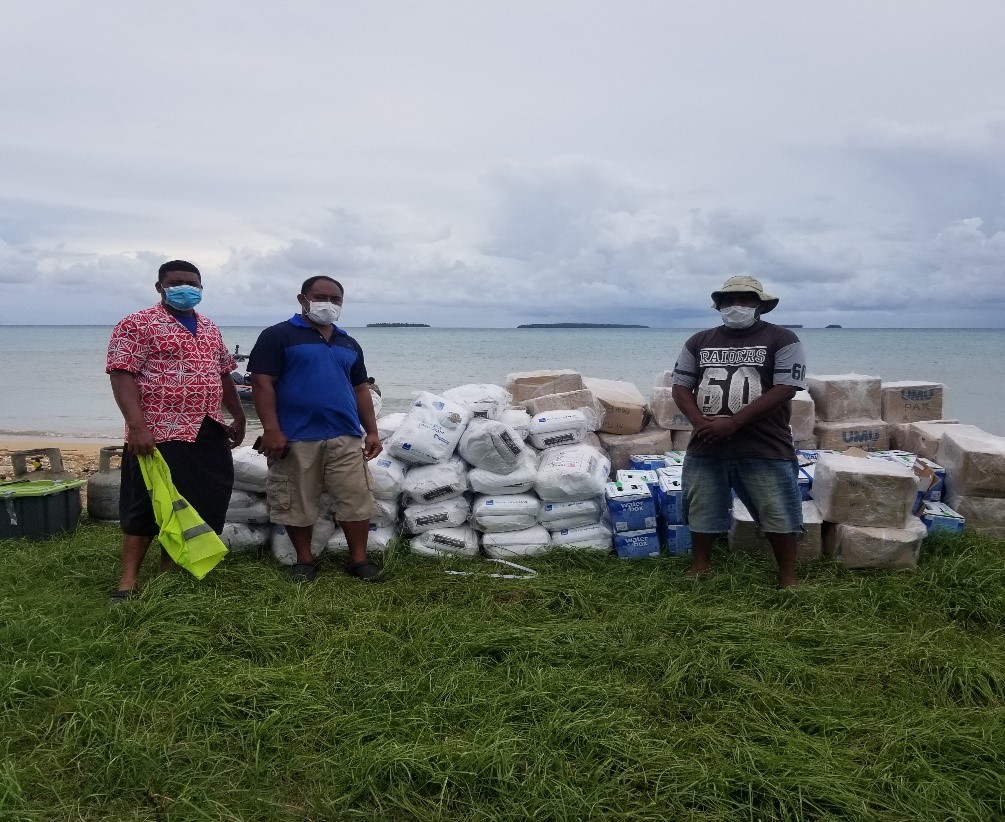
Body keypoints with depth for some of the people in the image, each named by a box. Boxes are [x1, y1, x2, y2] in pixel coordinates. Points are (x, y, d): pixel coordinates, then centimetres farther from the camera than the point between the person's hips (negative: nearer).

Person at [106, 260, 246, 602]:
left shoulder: (210, 329, 17)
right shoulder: (137, 325, -6)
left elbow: (223, 375, 23)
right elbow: (122, 375, -14)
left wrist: (238, 417, 20)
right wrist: (138, 426, -23)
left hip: (209, 433, 7)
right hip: (159, 434, -7)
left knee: (205, 504, 9)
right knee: (148, 506, -1)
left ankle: (170, 573, 23)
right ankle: (128, 581, 10)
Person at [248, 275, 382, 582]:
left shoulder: (349, 345, 19)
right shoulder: (278, 336, 0)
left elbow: (361, 390, 21)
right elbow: (262, 383, -7)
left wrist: (372, 431, 12)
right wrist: (272, 430, -16)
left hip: (346, 438, 4)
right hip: (295, 439, -4)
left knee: (356, 499, 2)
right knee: (297, 503, 5)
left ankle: (359, 559, 14)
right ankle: (304, 560, 21)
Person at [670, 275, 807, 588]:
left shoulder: (781, 339, -3)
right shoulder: (699, 341, 10)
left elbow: (785, 388, -12)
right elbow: (680, 386, 10)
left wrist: (732, 422, -18)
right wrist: (700, 421, -11)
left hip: (765, 447, -3)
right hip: (706, 445, 4)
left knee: (779, 514, 2)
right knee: (701, 510, 12)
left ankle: (788, 577, 18)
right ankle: (699, 567, 30)